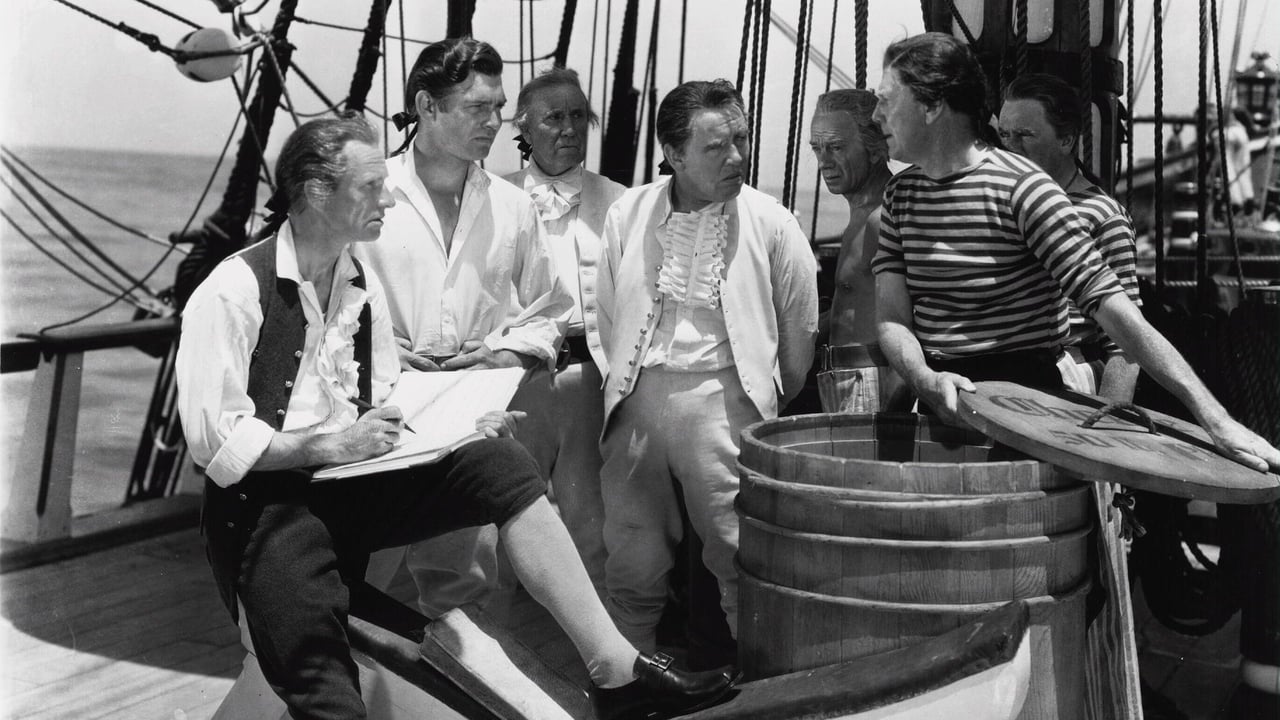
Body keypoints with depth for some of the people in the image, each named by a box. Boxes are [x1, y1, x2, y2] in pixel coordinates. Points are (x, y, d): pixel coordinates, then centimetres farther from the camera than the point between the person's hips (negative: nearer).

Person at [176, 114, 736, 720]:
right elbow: (213, 441, -15)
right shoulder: (231, 293, -11)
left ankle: (615, 668, -19)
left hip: (357, 486, 6)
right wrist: (334, 446, -20)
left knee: (500, 461, -16)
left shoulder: (362, 285, 10)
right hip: (270, 503, -5)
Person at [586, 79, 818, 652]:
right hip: (636, 399, 2)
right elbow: (599, 311, 15)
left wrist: (769, 405, 12)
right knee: (632, 564, 8)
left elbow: (799, 331, 9)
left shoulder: (771, 223, 1)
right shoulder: (627, 214, 8)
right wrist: (621, 380, 10)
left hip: (722, 396, -2)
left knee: (743, 561, -3)